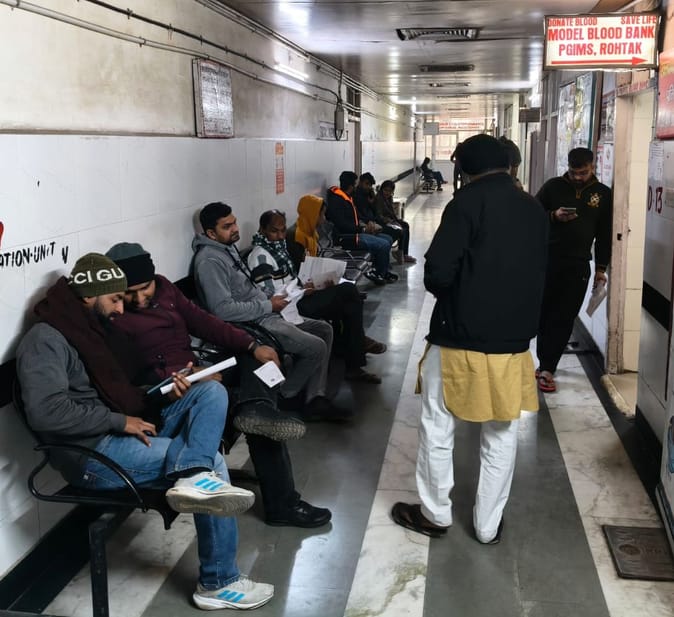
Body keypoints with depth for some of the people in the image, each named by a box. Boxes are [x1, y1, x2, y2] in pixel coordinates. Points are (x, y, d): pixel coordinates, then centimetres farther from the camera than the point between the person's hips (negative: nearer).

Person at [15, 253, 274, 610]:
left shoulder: (98, 329, 18)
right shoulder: (46, 340, -12)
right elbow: (46, 412, -26)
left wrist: (165, 395, 1)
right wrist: (120, 421, -20)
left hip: (132, 430, 9)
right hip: (92, 453, -9)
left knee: (211, 392, -7)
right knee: (213, 461, -16)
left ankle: (193, 476, -35)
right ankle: (219, 583, -7)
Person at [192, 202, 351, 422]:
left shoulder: (228, 248, 14)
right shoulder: (209, 261, -19)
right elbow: (223, 310, -27)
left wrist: (270, 300, 6)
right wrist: (268, 305, -18)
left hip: (265, 314, 11)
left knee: (324, 329, 8)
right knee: (316, 347, -17)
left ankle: (315, 400, 5)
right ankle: (286, 395, 7)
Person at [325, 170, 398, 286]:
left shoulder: (347, 197, 15)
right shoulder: (336, 200, -17)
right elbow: (342, 225, -23)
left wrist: (360, 223, 8)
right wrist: (359, 227, -12)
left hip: (353, 232, 11)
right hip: (345, 237, -11)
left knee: (388, 239, 9)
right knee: (383, 245, -19)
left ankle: (384, 271, 14)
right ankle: (378, 274, -1)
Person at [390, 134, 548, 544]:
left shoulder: (468, 202, -12)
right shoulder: (534, 210, 6)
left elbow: (438, 273, -17)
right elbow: (538, 275, 14)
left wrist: (450, 292, 3)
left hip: (462, 337, -5)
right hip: (514, 338, 5)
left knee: (438, 428, 12)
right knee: (501, 435, 14)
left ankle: (436, 514, 23)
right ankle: (488, 525, 24)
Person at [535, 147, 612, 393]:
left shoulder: (604, 194, 6)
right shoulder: (553, 186, 2)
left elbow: (605, 234, 9)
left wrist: (601, 267, 5)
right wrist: (554, 216, -15)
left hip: (578, 265, 0)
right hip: (547, 260, 0)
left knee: (564, 319, -2)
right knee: (544, 314, 6)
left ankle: (547, 368, 2)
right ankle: (546, 364, 22)